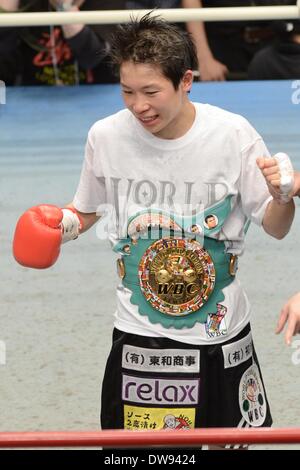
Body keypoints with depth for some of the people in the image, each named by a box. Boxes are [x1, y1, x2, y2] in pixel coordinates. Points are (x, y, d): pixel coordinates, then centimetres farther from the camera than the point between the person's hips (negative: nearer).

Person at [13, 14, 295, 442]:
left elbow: (276, 228, -5)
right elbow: (87, 211, 9)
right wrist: (65, 224, -13)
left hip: (220, 331, 0)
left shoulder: (233, 134, -13)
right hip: (138, 332, 0)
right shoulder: (106, 136, -9)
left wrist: (284, 196, -26)